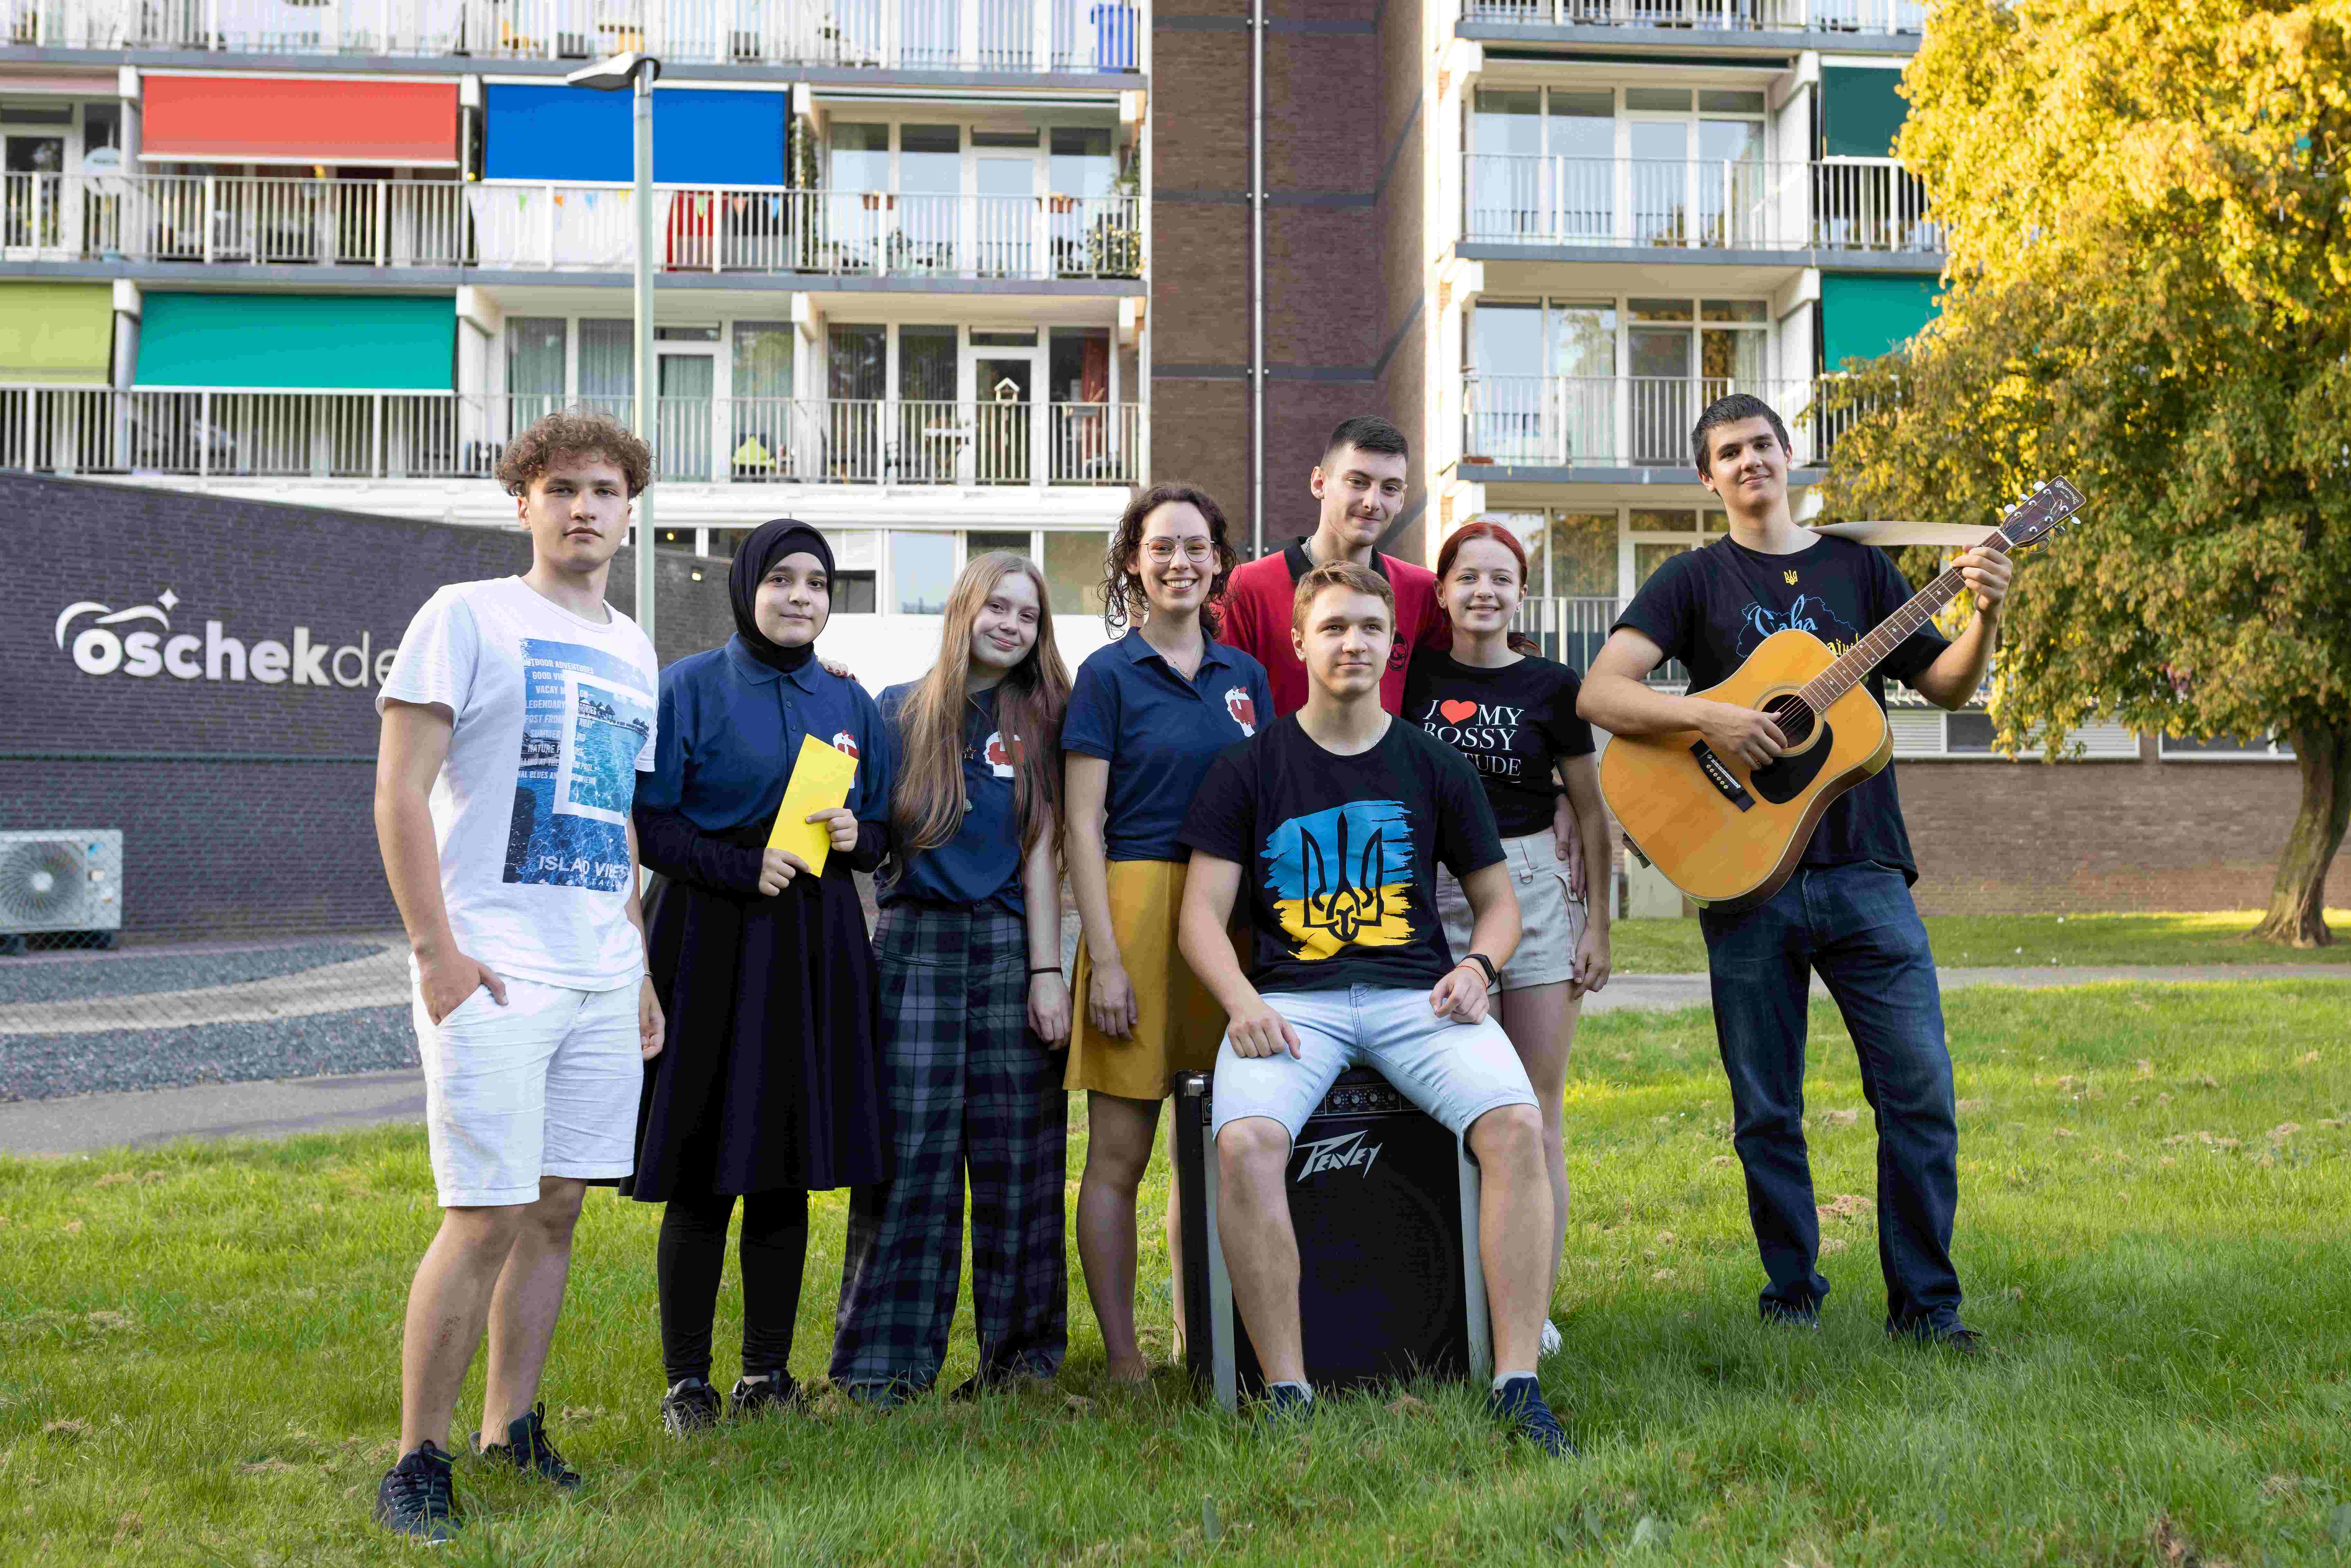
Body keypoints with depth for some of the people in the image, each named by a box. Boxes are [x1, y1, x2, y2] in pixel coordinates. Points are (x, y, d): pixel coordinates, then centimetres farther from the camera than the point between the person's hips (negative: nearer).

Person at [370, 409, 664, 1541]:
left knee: (557, 1205, 9)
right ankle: (417, 1460, 4)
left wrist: (641, 971, 18)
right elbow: (399, 792, -8)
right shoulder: (468, 618, -2)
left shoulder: (632, 650, 17)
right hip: (494, 971, -6)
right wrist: (436, 949, -15)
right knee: (488, 1215, -7)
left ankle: (512, 1428, 21)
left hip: (603, 978, 6)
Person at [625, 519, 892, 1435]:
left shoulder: (850, 704, 13)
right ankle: (686, 1382, 9)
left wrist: (855, 837, -6)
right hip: (711, 944, -4)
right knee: (702, 1174, -2)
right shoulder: (689, 689, -1)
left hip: (815, 950, 4)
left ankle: (767, 1372, 18)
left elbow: (883, 833, 16)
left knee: (788, 1170, 7)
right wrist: (743, 867, -17)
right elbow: (649, 824, -6)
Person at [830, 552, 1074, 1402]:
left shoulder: (1040, 720, 9)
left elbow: (1040, 852, 4)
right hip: (917, 942, -1)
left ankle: (1023, 1349, 15)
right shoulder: (899, 711, 8)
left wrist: (1047, 972, -1)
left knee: (1019, 1153, 4)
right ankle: (885, 1359, 5)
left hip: (1011, 945, 1)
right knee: (909, 1152, -2)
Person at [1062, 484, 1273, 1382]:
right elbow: (1082, 826, -5)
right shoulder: (1108, 675, -1)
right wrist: (1106, 959, -12)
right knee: (1119, 1155, 0)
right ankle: (1122, 1355, 8)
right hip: (1140, 904, -4)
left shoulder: (1243, 676, 13)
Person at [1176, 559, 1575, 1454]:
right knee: (1244, 1142, -32)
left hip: (1416, 994, 1)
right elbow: (1202, 913, 5)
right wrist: (1243, 1002, -13)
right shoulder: (1248, 770, 9)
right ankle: (1286, 1390, -21)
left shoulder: (1434, 768, 14)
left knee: (1515, 1124, -28)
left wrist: (1478, 966, -2)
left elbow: (1497, 900, 20)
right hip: (1292, 999, -1)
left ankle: (1516, 1382, -20)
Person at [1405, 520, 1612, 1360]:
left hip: (1534, 892, -1)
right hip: (1434, 901, 1)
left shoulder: (1550, 686, 3)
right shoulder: (1416, 678, 5)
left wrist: (1599, 922, 3)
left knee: (1535, 1116, 2)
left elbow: (1592, 812, 7)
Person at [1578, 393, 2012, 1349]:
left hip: (1863, 870, 2)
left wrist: (1986, 618, -2)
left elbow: (1946, 688, 16)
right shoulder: (1696, 581, 6)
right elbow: (1598, 693, -6)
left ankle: (1924, 1301, 9)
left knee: (1921, 1091, -4)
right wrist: (1709, 714, -19)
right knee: (1765, 1111, 5)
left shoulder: (1857, 568, 14)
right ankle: (1793, 1297, 19)